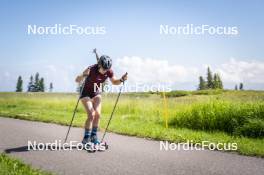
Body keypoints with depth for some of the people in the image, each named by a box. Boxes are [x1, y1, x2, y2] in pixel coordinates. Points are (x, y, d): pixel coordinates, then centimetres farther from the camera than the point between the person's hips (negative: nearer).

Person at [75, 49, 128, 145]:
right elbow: (77, 80, -34)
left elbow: (114, 82, 3)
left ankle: (93, 136, 9)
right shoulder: (91, 69, -30)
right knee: (91, 115, -16)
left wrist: (122, 79, -17)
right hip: (86, 94, -4)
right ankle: (86, 139, -3)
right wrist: (83, 75, -54)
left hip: (97, 94, 4)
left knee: (97, 114, -8)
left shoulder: (109, 72, -16)